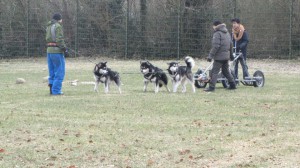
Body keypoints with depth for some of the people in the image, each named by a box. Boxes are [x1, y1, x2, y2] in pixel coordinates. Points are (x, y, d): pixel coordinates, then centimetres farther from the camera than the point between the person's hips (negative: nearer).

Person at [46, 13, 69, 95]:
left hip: (49, 50, 8)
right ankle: (56, 90, -7)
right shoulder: (58, 26, -10)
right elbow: (60, 39, -17)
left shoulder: (48, 27, 16)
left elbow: (47, 39, 15)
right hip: (57, 51, -8)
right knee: (59, 71, -4)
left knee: (52, 72, 13)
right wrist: (65, 49, -15)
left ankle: (52, 89, 13)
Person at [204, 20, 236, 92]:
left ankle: (211, 87, -10)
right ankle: (232, 84, 21)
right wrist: (231, 54, 32)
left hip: (219, 56, -8)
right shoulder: (227, 33, 14)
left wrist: (210, 56, -20)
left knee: (214, 71, -7)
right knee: (226, 71, 19)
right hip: (226, 56, 8)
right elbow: (230, 44, 22)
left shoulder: (217, 34, -13)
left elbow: (215, 46, -21)